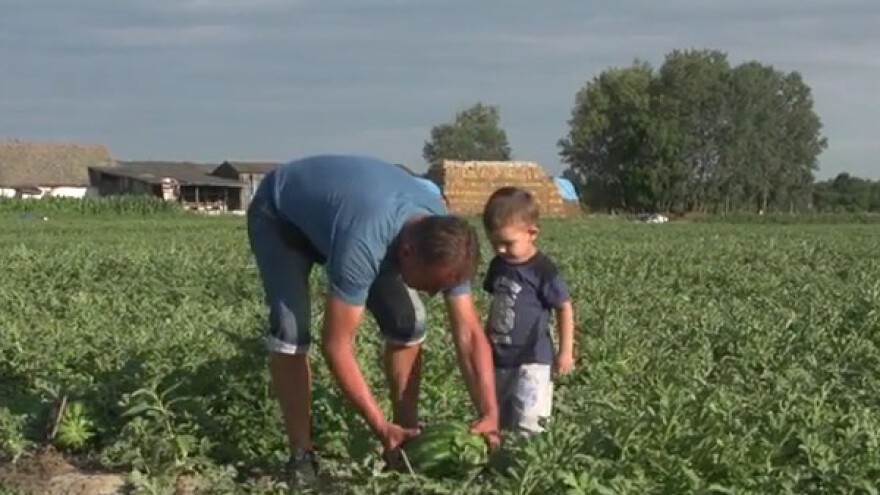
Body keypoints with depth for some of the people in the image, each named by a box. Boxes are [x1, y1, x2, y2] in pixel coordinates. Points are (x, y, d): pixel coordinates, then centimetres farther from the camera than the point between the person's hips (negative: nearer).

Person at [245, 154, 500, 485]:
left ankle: (408, 438, 8)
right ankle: (301, 455, -12)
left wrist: (490, 414, -27)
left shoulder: (446, 242, -26)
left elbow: (469, 334, -18)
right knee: (291, 329, -24)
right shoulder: (363, 243, -46)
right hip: (280, 216, -5)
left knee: (407, 320, -7)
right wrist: (381, 427, -34)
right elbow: (336, 345, -38)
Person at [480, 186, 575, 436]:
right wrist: (485, 341, 20)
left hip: (532, 359, -7)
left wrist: (566, 351, -8)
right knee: (496, 421, 12)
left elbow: (564, 308, -9)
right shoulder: (498, 265, 5)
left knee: (526, 425, -12)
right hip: (499, 359, 7)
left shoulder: (543, 269, -16)